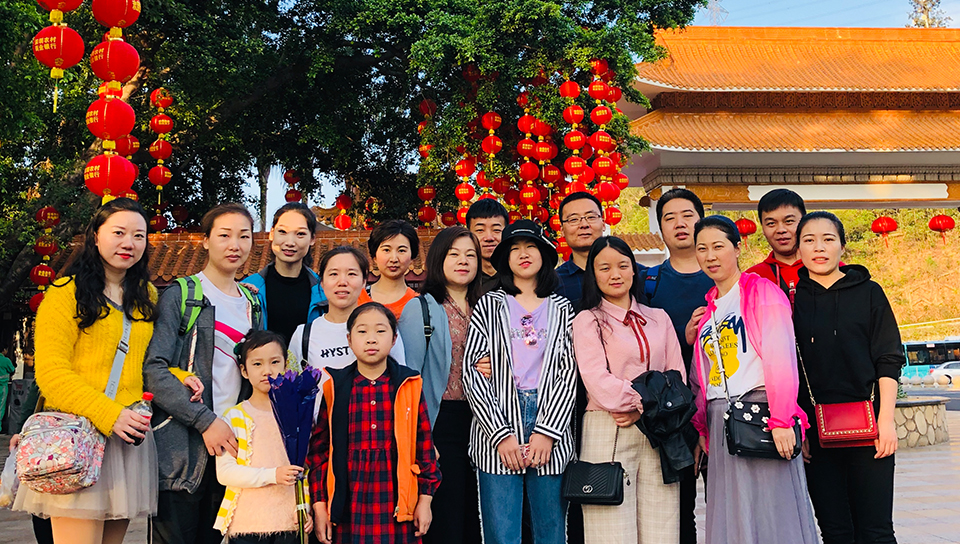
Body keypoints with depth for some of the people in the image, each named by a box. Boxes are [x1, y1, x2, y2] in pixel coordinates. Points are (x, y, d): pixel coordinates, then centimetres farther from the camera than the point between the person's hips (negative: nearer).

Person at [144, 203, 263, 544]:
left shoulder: (252, 304, 17)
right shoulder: (179, 295, -2)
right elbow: (154, 369, -12)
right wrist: (206, 421, -17)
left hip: (230, 443, 5)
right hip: (180, 446, -5)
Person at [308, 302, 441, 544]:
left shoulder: (409, 385, 4)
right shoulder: (333, 387, 3)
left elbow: (424, 444, 7)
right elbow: (318, 447, 4)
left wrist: (425, 499, 4)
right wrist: (319, 505, 1)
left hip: (396, 506, 0)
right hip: (348, 504, 0)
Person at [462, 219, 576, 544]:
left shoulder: (561, 309, 13)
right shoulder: (489, 305, 9)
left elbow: (569, 373, 4)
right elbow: (472, 372, 0)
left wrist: (546, 433, -9)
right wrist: (501, 435, -9)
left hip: (551, 429, 1)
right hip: (497, 424, -1)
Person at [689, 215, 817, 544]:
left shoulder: (762, 292, -1)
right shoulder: (708, 307, 19)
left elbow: (781, 358, -11)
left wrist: (780, 419, -19)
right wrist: (701, 428, 14)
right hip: (721, 424, 6)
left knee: (774, 517, -5)